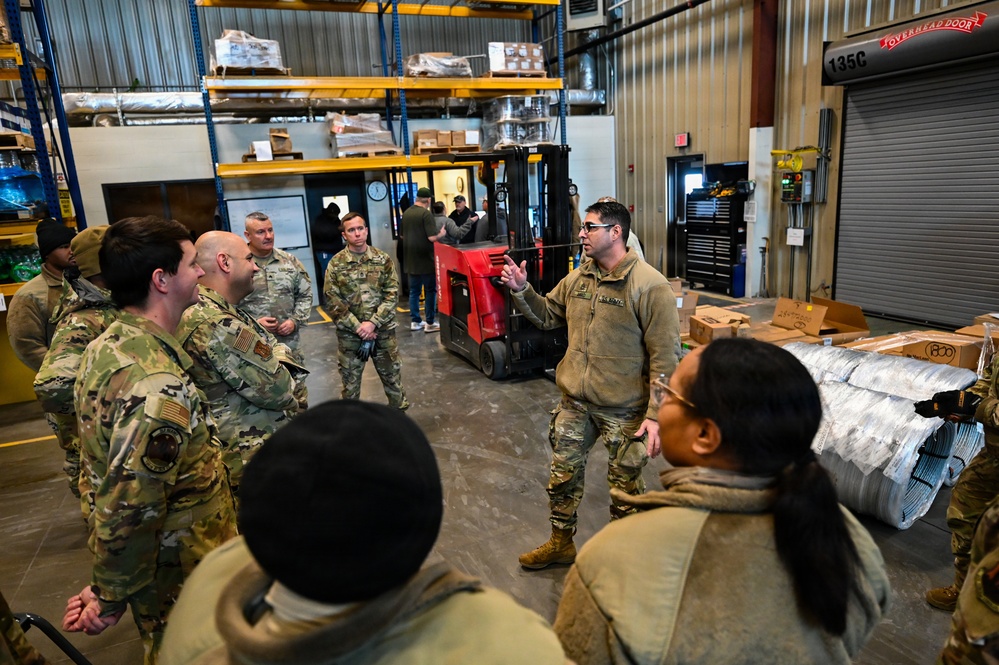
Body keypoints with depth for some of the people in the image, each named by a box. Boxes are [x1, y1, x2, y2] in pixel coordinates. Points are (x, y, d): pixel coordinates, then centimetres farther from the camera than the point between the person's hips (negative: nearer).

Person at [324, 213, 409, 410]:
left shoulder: (383, 259, -1)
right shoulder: (336, 264, -4)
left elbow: (392, 294, -5)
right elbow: (333, 302, -6)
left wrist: (373, 323, -15)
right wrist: (358, 327, -13)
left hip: (383, 331, 1)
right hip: (350, 334, -1)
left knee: (393, 376, 13)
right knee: (350, 381, 11)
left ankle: (400, 412, 33)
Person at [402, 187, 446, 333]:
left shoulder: (406, 213, 8)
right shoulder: (426, 213, -15)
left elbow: (402, 236, 18)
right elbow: (432, 237, -21)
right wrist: (442, 233, -2)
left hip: (411, 260, 7)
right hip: (426, 259, -7)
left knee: (414, 291, 11)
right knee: (430, 291, 2)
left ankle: (415, 321, 16)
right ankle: (430, 323, 4)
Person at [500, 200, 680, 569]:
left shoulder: (650, 285, -18)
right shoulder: (577, 278, 3)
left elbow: (665, 357, -18)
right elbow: (548, 315, 16)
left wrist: (656, 415, -20)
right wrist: (521, 290, 0)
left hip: (623, 410, -6)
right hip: (574, 402, 6)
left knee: (624, 486, 13)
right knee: (562, 475, 19)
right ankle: (561, 544, 41)